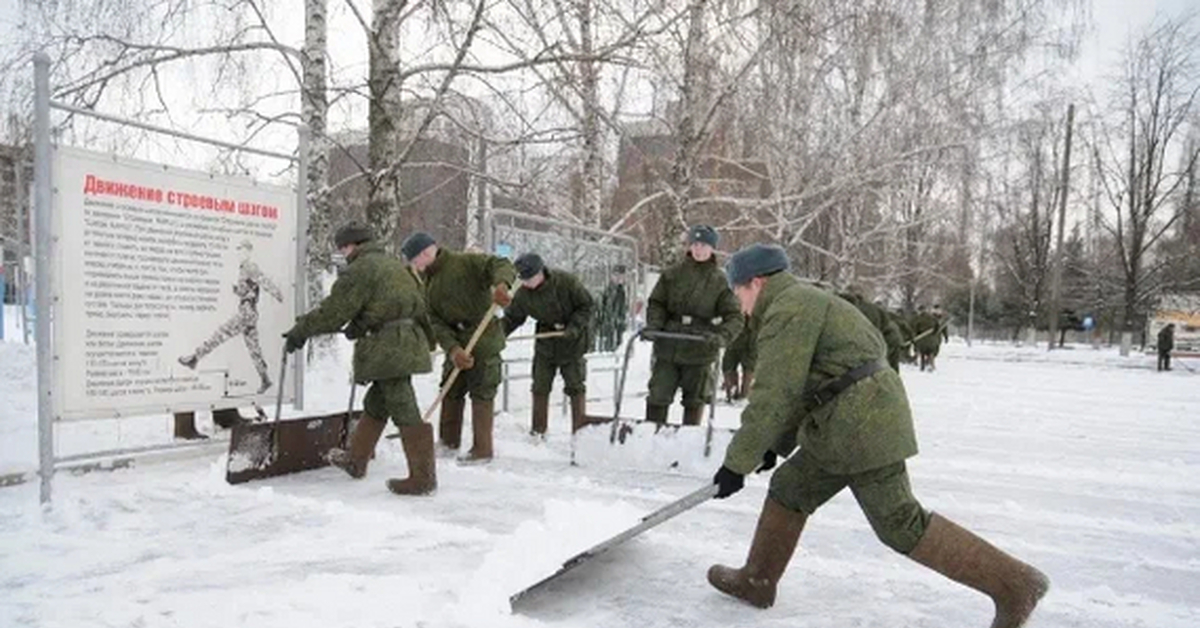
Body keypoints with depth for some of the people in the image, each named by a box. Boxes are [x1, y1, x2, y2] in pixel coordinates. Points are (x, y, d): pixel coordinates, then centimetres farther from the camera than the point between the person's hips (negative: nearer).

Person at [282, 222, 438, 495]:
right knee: (375, 404, 21)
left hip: (388, 349, -10)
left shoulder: (359, 270, -10)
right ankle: (355, 460, 35)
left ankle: (423, 477, -2)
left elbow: (333, 311, -10)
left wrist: (300, 330, 5)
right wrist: (358, 328, 31)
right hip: (405, 345, 10)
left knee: (405, 411, -6)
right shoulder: (394, 265, 19)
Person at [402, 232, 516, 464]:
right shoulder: (427, 285, 11)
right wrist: (452, 349, -15)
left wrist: (501, 284, -43)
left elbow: (501, 265, -20)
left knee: (481, 394, -2)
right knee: (450, 391, 15)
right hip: (456, 342, 8)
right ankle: (449, 441, 31)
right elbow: (436, 323, 2)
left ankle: (482, 449, 7)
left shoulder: (466, 263, -8)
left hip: (484, 338, -8)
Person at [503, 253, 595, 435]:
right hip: (545, 343, 4)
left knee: (576, 387, 1)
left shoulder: (566, 281, -21)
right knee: (540, 387, 7)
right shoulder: (523, 294, -11)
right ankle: (538, 431, 19)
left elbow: (586, 306, -12)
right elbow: (511, 318, -1)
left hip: (572, 342, -3)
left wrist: (574, 327, -23)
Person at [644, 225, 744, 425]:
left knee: (694, 401, 12)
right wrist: (653, 325, -12)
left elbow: (734, 317, -5)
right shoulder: (672, 274, 3)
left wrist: (722, 337, -24)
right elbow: (657, 303, 7)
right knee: (658, 396, 2)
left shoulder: (720, 281, -2)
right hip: (668, 348, 1)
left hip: (700, 351, -1)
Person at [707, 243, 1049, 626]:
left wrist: (737, 463, -14)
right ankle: (757, 581, 27)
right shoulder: (802, 305, 19)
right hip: (844, 427, 11)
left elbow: (773, 397, -20)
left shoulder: (787, 312, -14)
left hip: (862, 424, -11)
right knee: (789, 489, 15)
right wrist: (774, 445, 26)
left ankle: (1016, 584, 7)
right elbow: (798, 388, 24)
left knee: (900, 524, -3)